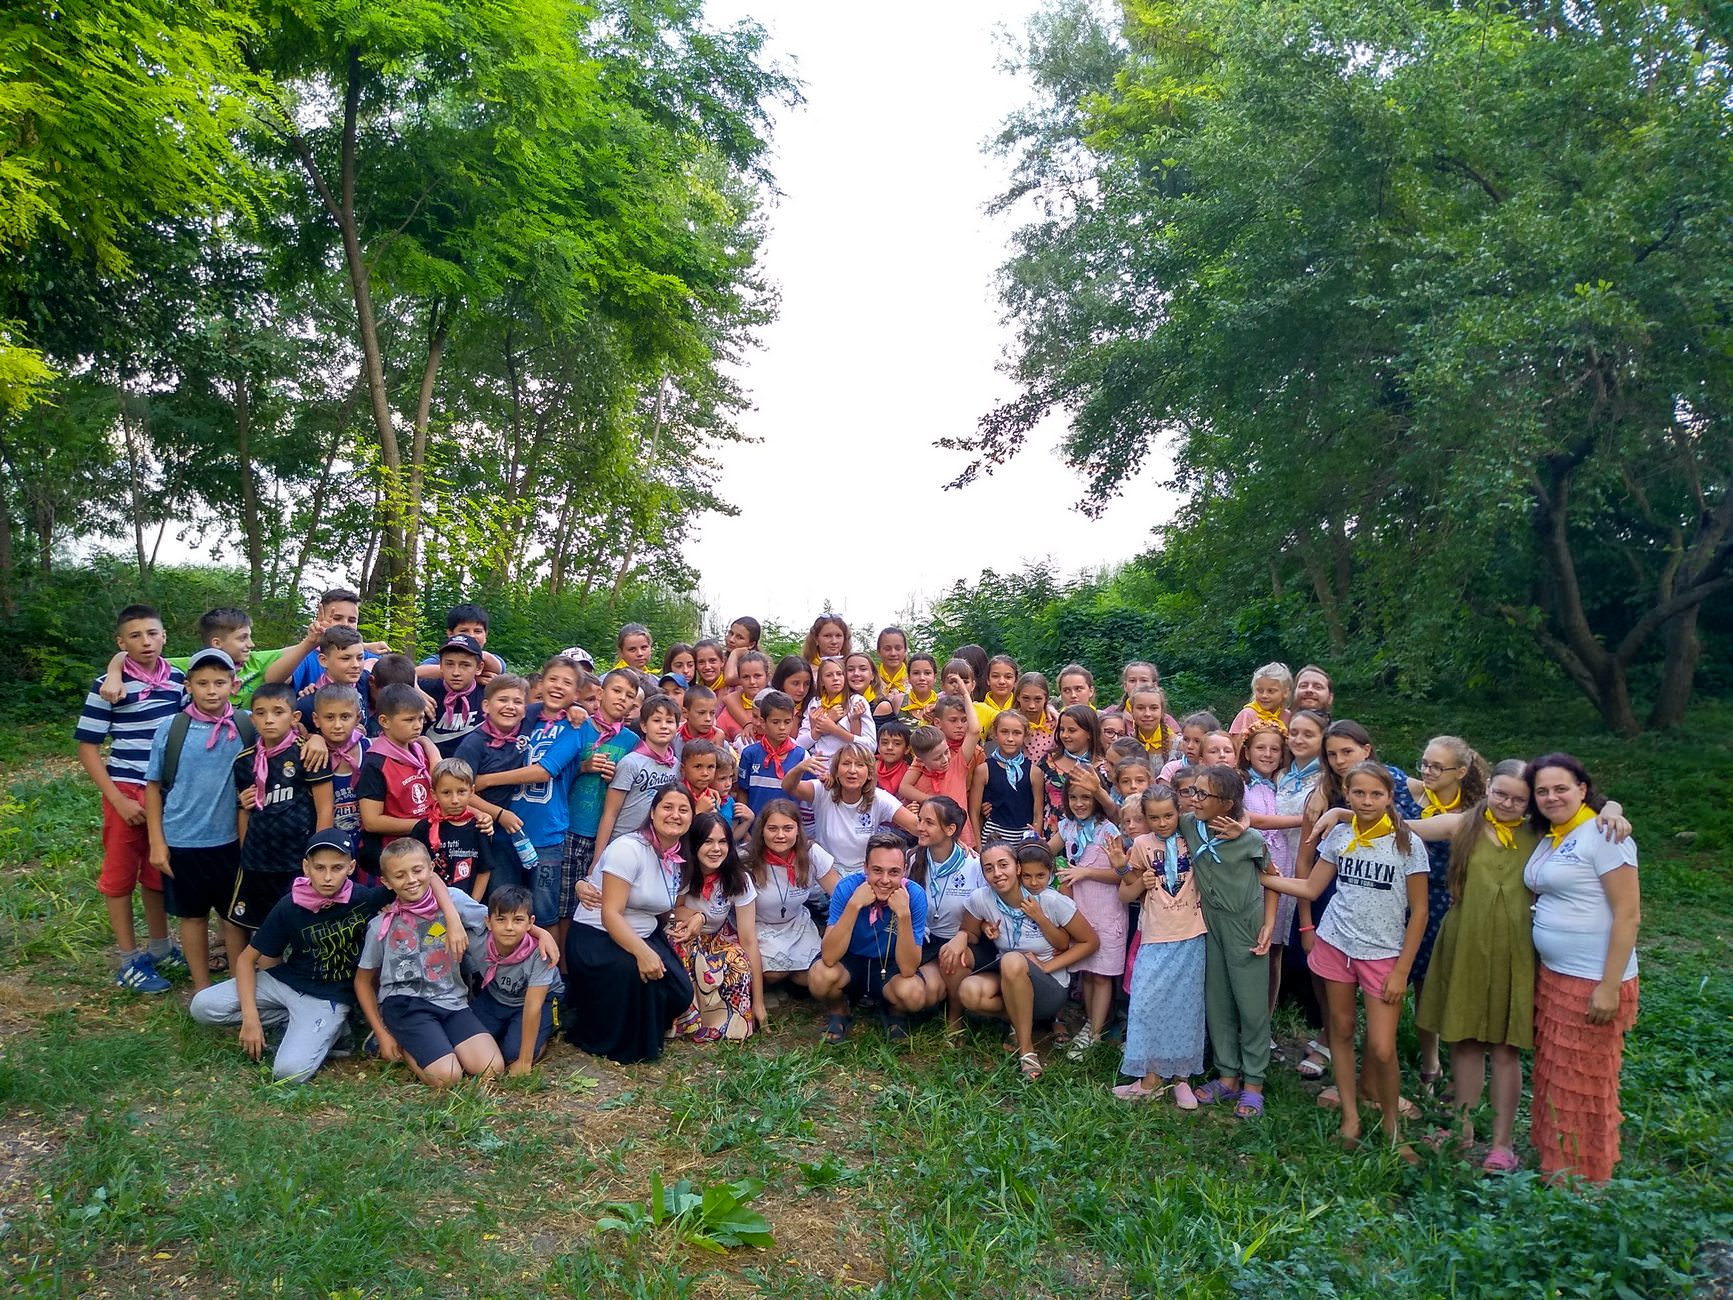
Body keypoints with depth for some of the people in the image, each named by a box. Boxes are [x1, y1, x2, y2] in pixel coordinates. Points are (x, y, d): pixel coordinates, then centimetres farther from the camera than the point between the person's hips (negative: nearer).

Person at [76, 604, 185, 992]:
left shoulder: (179, 679, 1)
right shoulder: (107, 687, -10)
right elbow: (88, 748, -7)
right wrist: (118, 799, -12)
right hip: (127, 793, -3)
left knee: (160, 873, 15)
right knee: (120, 875, 7)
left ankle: (159, 947, 29)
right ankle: (130, 960, 17)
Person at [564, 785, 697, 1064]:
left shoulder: (680, 858, 3)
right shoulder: (629, 849, -20)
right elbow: (610, 914, -25)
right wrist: (642, 952, -37)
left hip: (643, 935, 7)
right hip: (595, 936, -7)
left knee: (680, 994, -14)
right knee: (631, 971, -35)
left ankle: (647, 1034, 16)